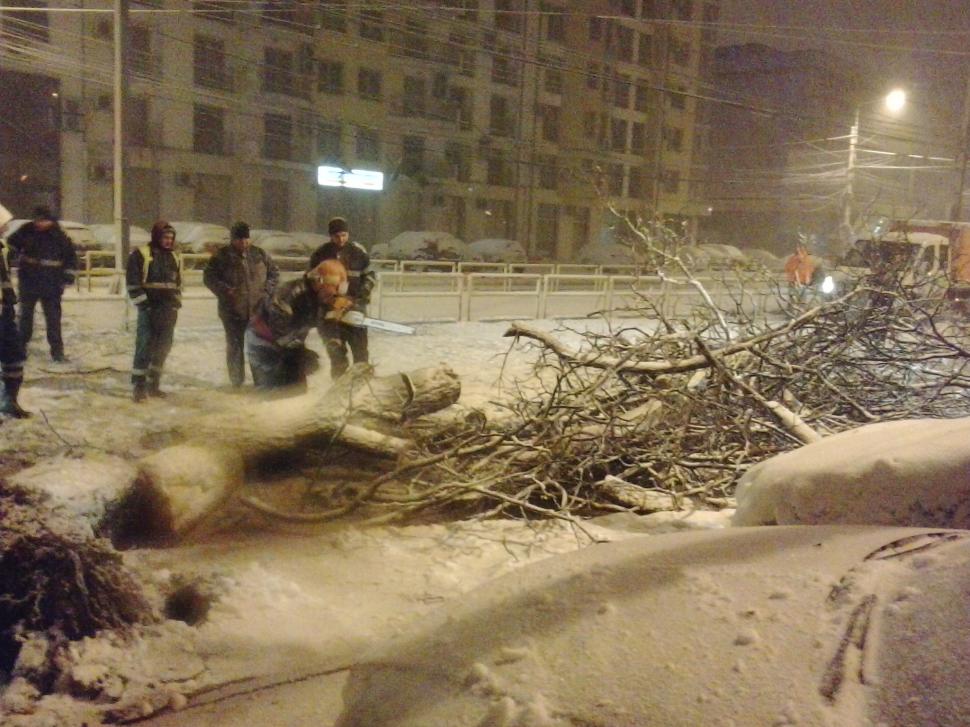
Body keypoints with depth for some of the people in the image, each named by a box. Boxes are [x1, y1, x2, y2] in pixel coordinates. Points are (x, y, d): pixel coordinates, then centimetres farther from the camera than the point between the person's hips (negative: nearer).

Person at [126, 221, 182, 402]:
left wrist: (176, 304, 10)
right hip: (149, 310, -6)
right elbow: (132, 282, -8)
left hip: (169, 311, 6)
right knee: (144, 346, -8)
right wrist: (144, 304, -12)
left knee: (163, 348, 9)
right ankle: (138, 386, -2)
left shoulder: (175, 257, 13)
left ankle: (153, 384, 19)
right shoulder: (140, 254, -5)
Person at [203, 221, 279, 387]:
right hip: (233, 310, -1)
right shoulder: (222, 256, -1)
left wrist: (267, 289, 0)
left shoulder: (260, 254, 6)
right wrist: (224, 289, -15)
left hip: (258, 310, 2)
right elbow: (208, 277, 1)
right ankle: (237, 382, 15)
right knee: (235, 347, 5)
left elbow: (274, 273, 16)